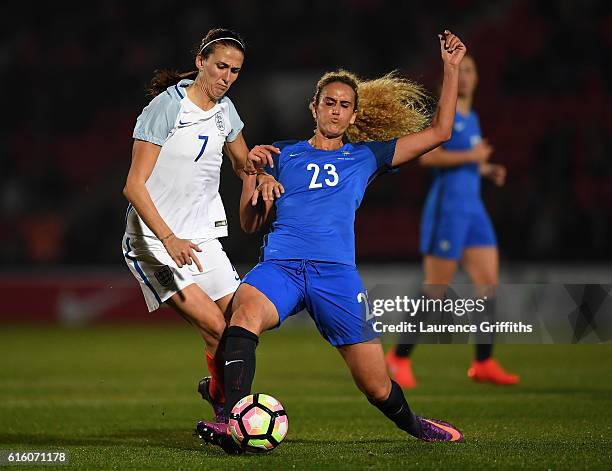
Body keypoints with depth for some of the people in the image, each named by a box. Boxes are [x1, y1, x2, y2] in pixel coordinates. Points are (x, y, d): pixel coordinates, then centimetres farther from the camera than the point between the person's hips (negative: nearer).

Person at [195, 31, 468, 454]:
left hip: (337, 272, 1)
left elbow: (438, 132, 19)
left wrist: (451, 69, 14)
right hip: (280, 265, -1)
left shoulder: (365, 157, 21)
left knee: (377, 386, 0)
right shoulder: (283, 156, 21)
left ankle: (410, 423, 35)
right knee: (246, 308, -38)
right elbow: (250, 223, 18)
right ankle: (231, 423, -50)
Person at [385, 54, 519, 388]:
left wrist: (487, 170, 10)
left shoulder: (472, 118, 18)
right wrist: (471, 156, -17)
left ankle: (483, 364, 4)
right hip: (447, 207, -8)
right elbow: (428, 156, -20)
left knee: (489, 283, 1)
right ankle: (399, 357, 5)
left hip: (474, 210, 8)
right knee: (435, 289, -6)